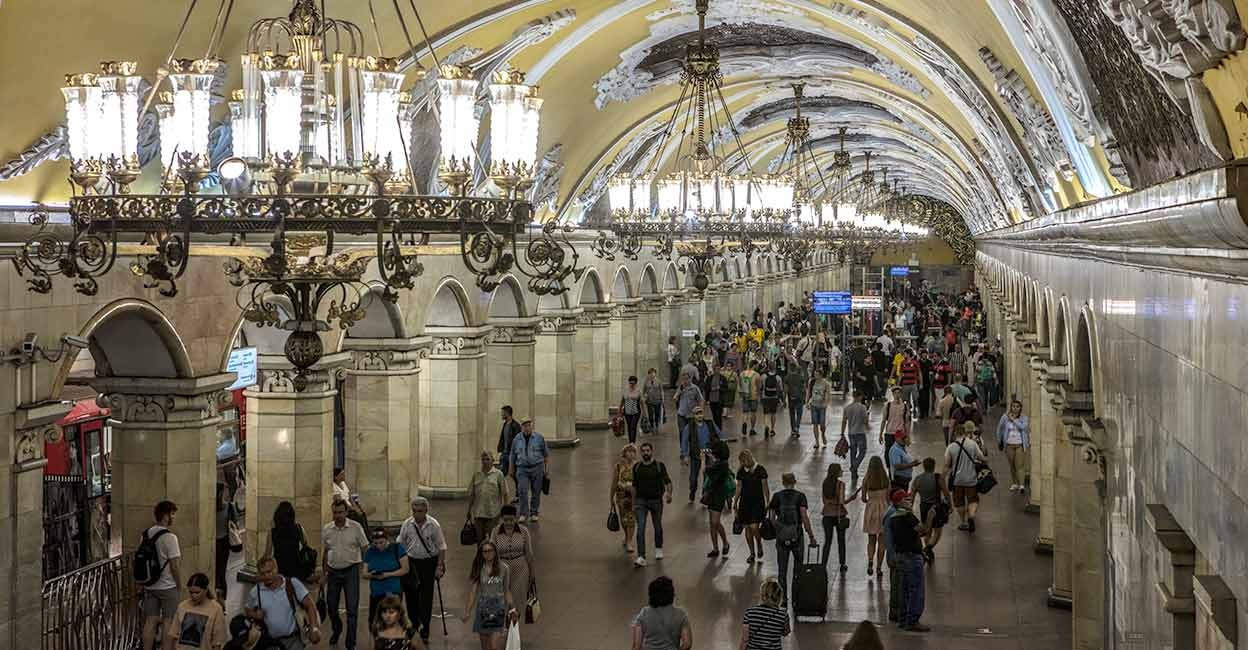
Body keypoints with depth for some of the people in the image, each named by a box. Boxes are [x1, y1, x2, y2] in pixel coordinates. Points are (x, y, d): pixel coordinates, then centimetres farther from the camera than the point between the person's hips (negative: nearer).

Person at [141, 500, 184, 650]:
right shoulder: (169, 537, -16)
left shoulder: (146, 534, 3)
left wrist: (141, 586, 16)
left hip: (149, 586, 6)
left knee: (150, 622, 7)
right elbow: (175, 565, -15)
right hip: (168, 587, -6)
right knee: (168, 622, 4)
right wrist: (179, 587, -4)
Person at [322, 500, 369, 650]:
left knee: (352, 608, -3)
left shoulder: (356, 527, -7)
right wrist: (324, 572, 13)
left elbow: (365, 548, -2)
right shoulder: (326, 529, 2)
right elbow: (324, 552, 12)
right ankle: (336, 631, 41)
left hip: (351, 570, -3)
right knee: (331, 605, 12)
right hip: (333, 571, 3)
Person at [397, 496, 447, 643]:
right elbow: (400, 545, 5)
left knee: (426, 597, 2)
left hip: (429, 562, -2)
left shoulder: (434, 525, -11)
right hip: (411, 561, 2)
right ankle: (413, 627, 24)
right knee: (410, 595, 6)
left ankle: (424, 633, 9)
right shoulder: (407, 524, -6)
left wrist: (440, 566, -7)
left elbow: (441, 547, -4)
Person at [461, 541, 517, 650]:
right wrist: (468, 611, -8)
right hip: (483, 607, 2)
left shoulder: (504, 568, -1)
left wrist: (512, 609, 5)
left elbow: (507, 591, 7)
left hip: (498, 607, -2)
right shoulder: (479, 569, 1)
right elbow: (473, 590, -2)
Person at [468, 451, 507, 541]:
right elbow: (471, 494, 12)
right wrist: (469, 510, 12)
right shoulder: (476, 475, 9)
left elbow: (504, 493, 1)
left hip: (493, 513, -3)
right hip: (478, 512, 3)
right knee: (480, 537, 6)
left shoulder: (498, 474, 1)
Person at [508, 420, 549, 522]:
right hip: (522, 469, 0)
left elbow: (546, 454, 5)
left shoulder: (539, 438, 0)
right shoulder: (517, 440, 4)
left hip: (537, 468, 0)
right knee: (523, 491, -11)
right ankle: (524, 514, -4)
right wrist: (512, 470, 16)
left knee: (536, 492, 5)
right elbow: (513, 456, 13)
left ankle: (534, 513, 18)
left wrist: (547, 467, 1)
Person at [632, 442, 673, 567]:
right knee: (640, 528, -12)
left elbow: (667, 481, -9)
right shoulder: (637, 467, 4)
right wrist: (633, 503, 13)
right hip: (641, 501, 1)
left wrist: (669, 493, -29)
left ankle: (658, 549, 40)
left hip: (656, 500, -1)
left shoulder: (659, 466, -5)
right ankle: (641, 557, -16)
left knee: (658, 527, 14)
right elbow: (634, 486, 12)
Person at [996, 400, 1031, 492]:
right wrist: (999, 441, 17)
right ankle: (1015, 483, 21)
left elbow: (1023, 427, -20)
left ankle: (1021, 485, -13)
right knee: (1012, 465, 9)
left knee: (1020, 465, -9)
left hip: (1020, 445, -2)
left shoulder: (1023, 418, -1)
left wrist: (1013, 420, -14)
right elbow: (1000, 429, 12)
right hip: (1009, 445, 2)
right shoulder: (1005, 417, 1)